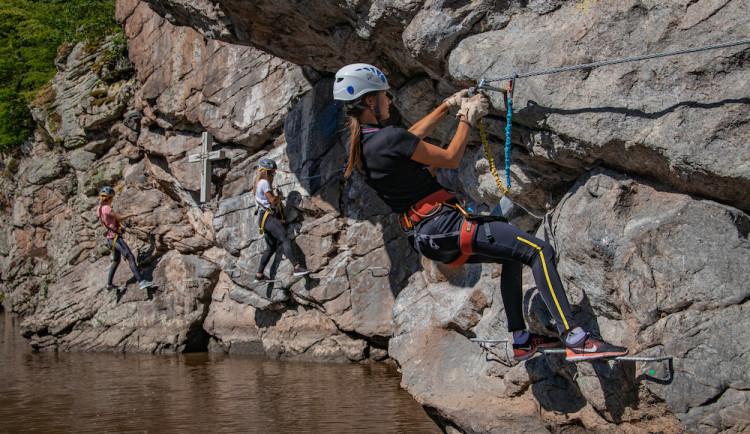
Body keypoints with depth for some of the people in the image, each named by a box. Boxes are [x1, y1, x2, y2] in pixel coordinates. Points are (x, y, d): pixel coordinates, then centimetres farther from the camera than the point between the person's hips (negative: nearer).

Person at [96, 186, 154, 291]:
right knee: (131, 258, -15)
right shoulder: (107, 208, -18)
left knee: (116, 261, 23)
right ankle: (141, 282, -22)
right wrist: (132, 214, -1)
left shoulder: (99, 208, 11)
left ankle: (109, 285, 29)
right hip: (115, 238, -10)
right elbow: (120, 218, -16)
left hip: (110, 238, 10)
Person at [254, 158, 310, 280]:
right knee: (286, 240, -21)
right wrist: (279, 195, 5)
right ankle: (297, 267, -34)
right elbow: (273, 200, -12)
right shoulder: (264, 183, -7)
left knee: (271, 247, 13)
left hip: (265, 219, 11)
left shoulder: (259, 183, 25)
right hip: (268, 217, -11)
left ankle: (259, 274, 15)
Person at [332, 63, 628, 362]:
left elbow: (411, 135, 28)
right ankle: (576, 340, -17)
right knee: (539, 250, -12)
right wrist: (467, 119, 5)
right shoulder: (389, 139, -20)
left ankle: (521, 340, 26)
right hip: (443, 223, -10)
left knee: (513, 254, 26)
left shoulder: (359, 143, 9)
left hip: (425, 236, 10)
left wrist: (447, 106, 31)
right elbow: (451, 159, -9)